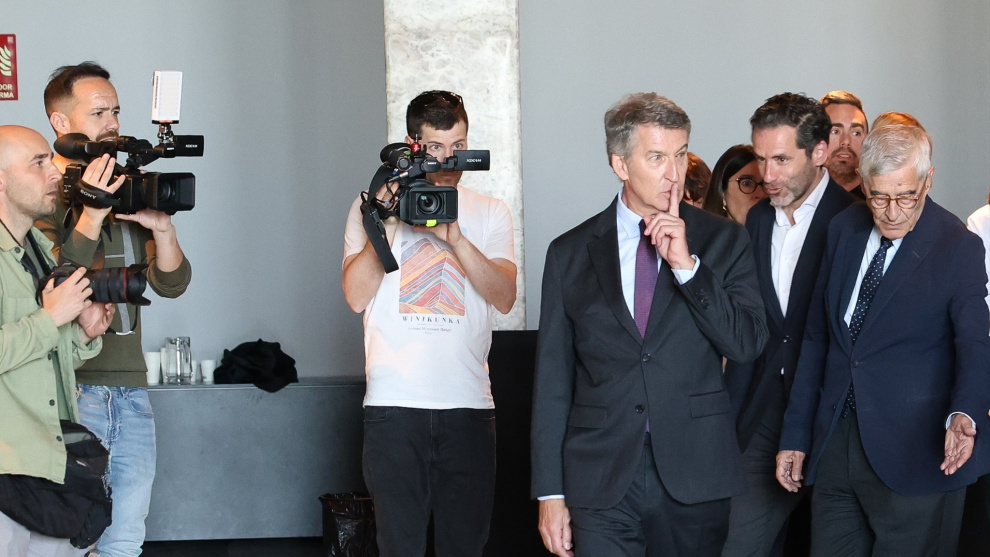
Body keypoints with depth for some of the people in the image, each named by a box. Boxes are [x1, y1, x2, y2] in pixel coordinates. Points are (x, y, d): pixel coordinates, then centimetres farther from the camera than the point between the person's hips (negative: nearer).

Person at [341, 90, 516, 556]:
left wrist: (453, 235, -12)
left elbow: (504, 298, -2)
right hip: (394, 402, -1)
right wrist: (388, 222, -11)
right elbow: (356, 296, -2)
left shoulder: (489, 213, 12)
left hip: (469, 404, 1)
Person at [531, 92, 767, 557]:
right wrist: (550, 492, 2)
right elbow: (552, 379, 6)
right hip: (602, 483, 0)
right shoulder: (570, 253, 6)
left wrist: (687, 266, -13)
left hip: (695, 479, 0)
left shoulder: (722, 241, 5)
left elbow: (748, 344, -4)